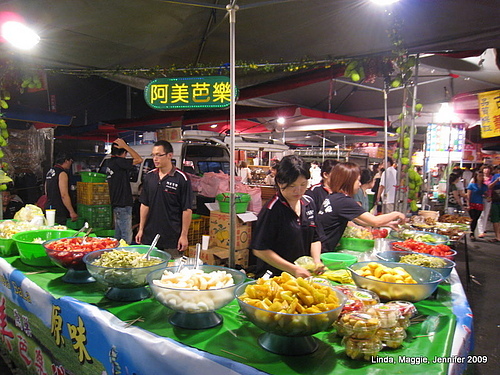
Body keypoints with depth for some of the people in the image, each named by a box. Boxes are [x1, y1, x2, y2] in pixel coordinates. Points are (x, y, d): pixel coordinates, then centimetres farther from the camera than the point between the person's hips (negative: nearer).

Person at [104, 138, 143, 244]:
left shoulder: (109, 162, 10)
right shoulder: (118, 162, -18)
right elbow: (139, 160, -18)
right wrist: (125, 145, -15)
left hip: (116, 204, 10)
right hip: (123, 205, -10)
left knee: (118, 235, 20)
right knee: (127, 239, -5)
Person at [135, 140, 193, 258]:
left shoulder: (181, 178, -9)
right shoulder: (149, 177, 7)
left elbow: (187, 210, -9)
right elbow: (144, 205, 12)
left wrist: (184, 235, -11)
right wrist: (141, 229, 9)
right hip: (149, 236, 5)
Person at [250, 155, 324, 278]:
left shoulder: (309, 203, 9)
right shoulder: (272, 209, -13)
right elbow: (259, 250, -13)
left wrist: (316, 260, -1)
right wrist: (293, 269, -15)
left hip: (305, 276, 6)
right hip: (274, 277, -6)